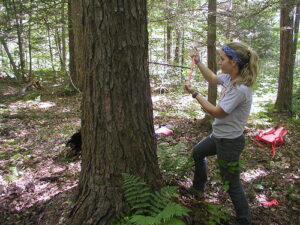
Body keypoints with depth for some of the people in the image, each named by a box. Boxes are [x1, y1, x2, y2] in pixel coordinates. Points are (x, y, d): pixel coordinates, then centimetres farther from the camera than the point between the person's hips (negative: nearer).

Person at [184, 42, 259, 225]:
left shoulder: (240, 89, -30)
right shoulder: (230, 78, -5)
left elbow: (216, 112, -23)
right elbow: (213, 79, 17)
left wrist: (195, 93, -17)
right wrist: (198, 62, 10)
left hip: (229, 142, -10)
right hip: (219, 136, 10)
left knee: (232, 183, 5)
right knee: (198, 153, 30)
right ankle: (198, 187, 51)